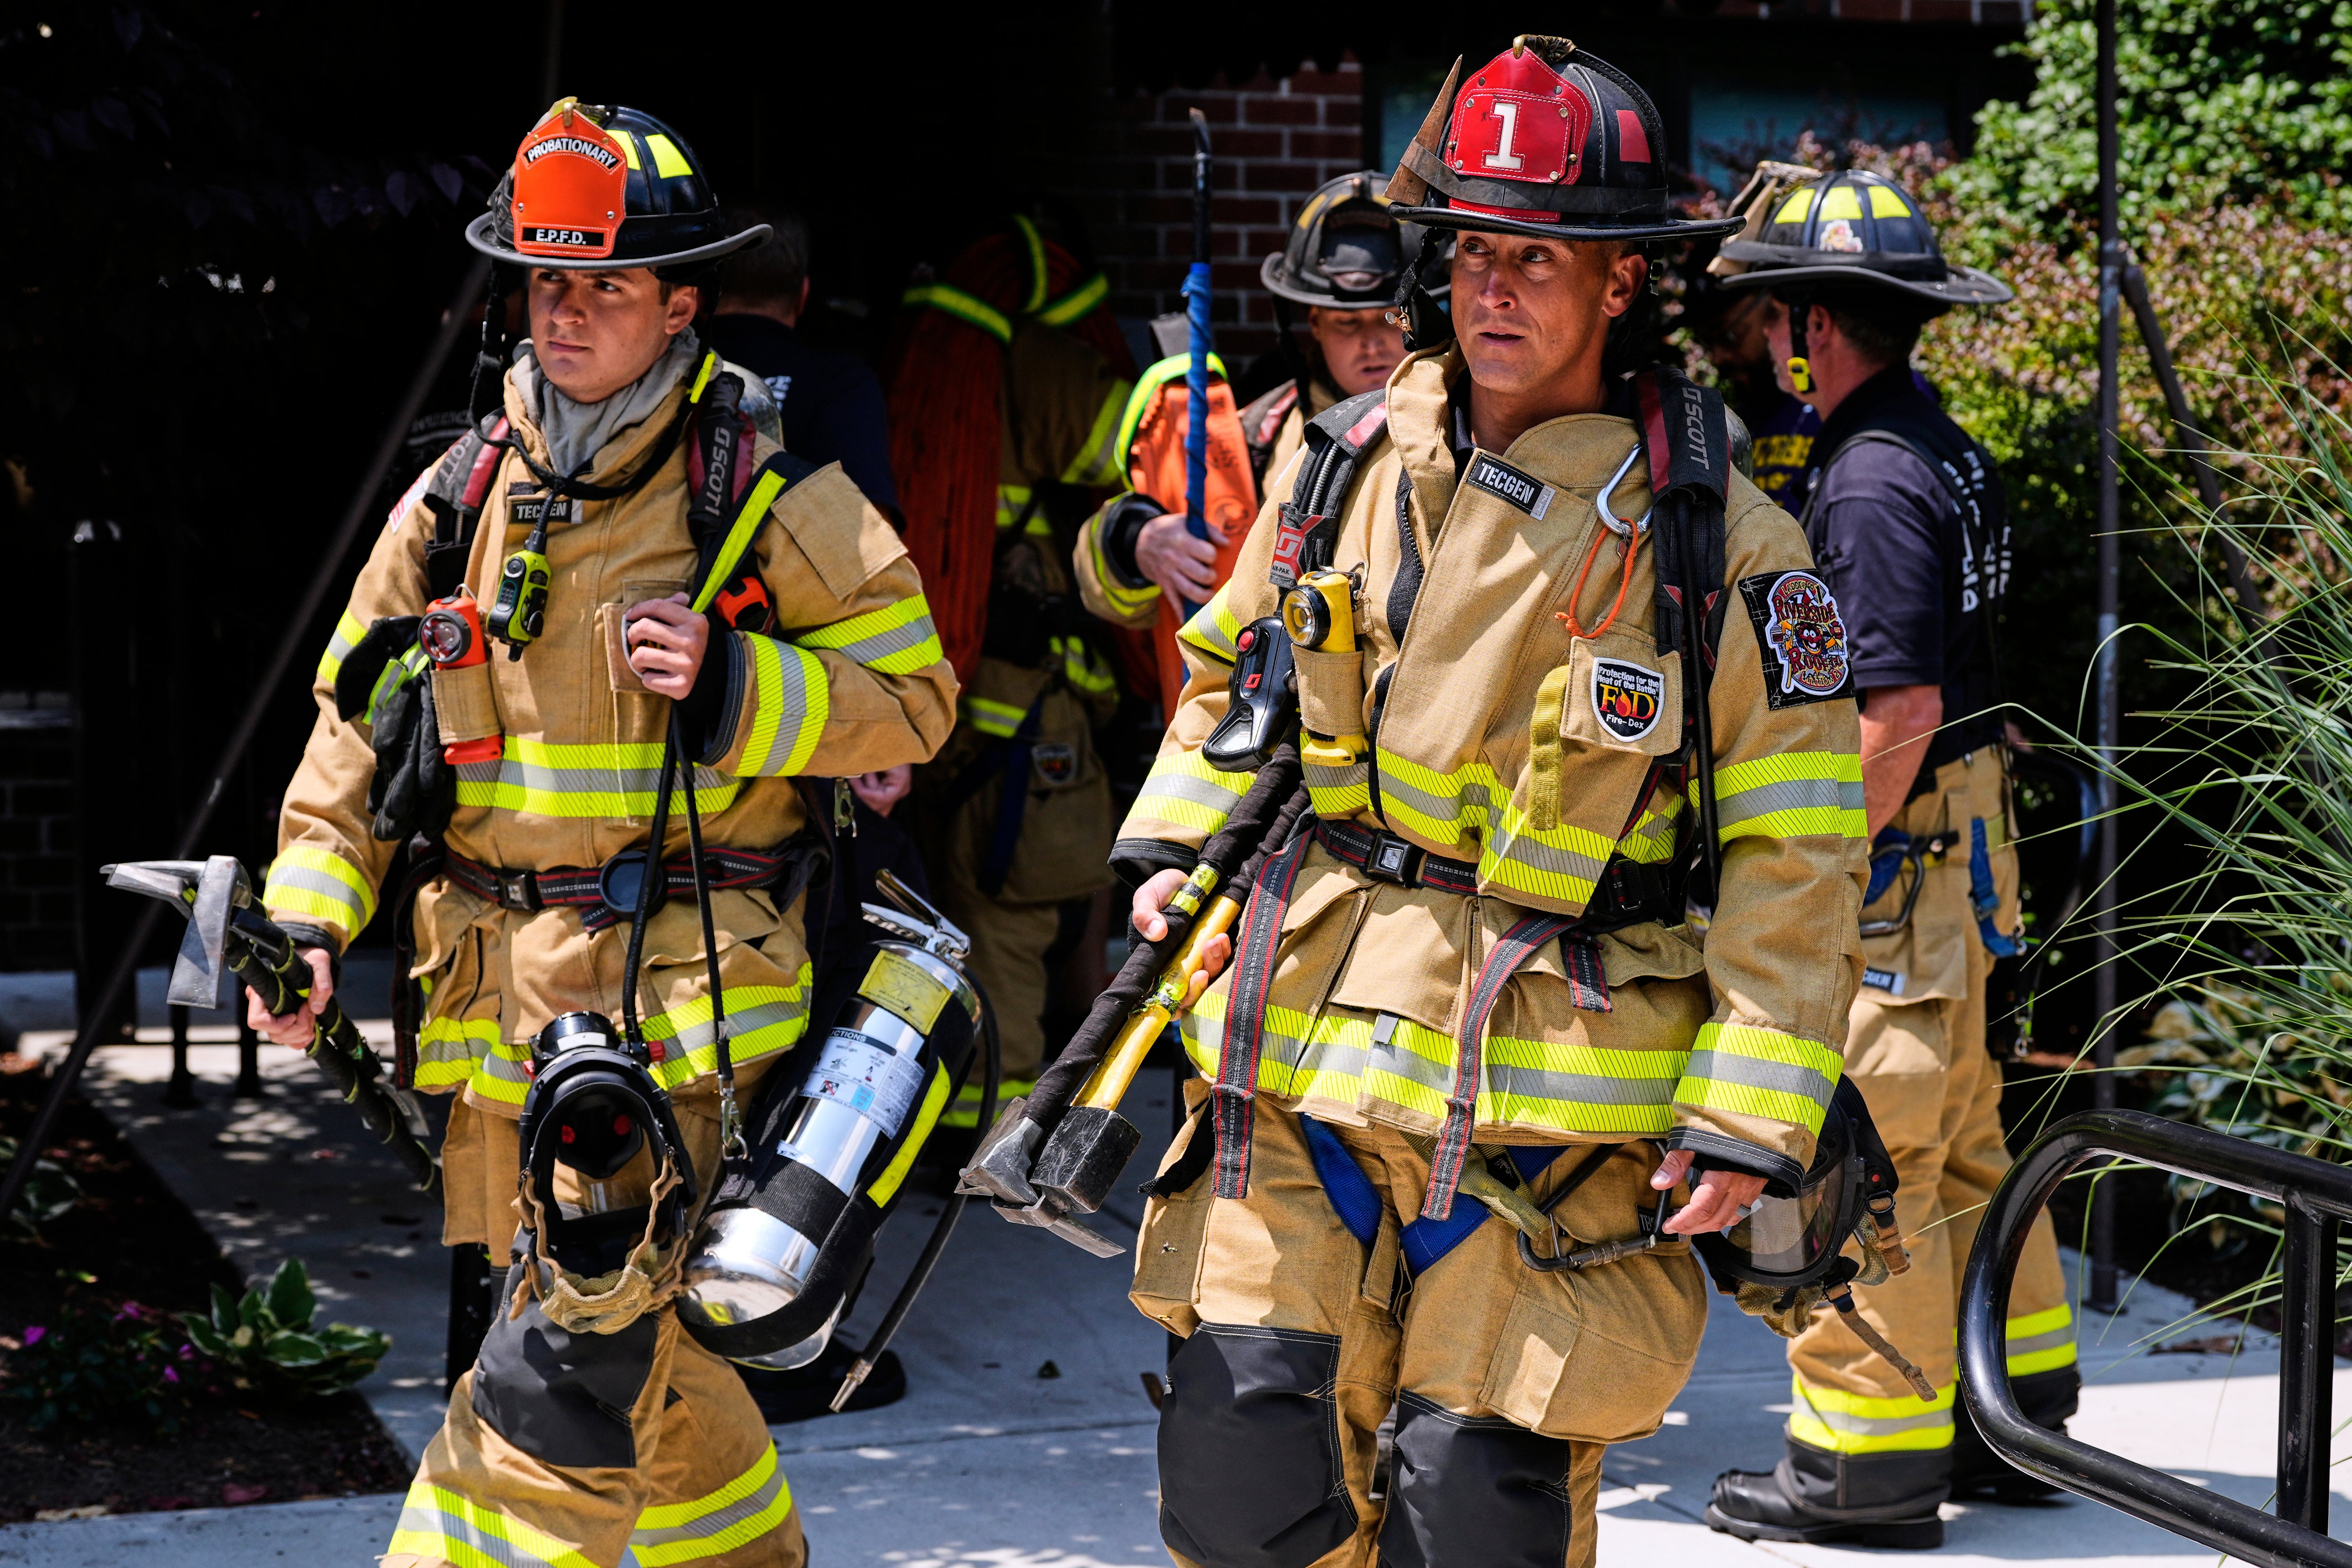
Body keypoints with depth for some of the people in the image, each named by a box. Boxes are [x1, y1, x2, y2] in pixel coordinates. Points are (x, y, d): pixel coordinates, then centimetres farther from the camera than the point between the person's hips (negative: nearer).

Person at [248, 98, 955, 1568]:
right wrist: (310, 918, 1)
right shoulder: (461, 498, 9)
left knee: (578, 1352, -13)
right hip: (499, 987, 6)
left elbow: (913, 696, -3)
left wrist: (733, 685, -18)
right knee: (632, 1341, 16)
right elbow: (360, 728, 13)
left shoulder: (771, 496, -4)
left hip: (684, 987, -5)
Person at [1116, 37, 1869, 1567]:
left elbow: (1797, 855, -5)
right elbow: (1232, 671, 24)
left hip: (1548, 1096, -4)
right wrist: (1180, 846, 10)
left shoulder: (1719, 542, -7)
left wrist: (1752, 1113, -9)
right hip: (1303, 1048, 4)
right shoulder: (1351, 460, 6)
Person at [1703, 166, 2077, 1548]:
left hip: (1901, 857, -10)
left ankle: (1870, 1469, 1)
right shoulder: (1940, 451, 13)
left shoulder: (1875, 481, -19)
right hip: (1961, 846, 10)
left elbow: (1900, 711, -24)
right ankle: (2021, 1418, 26)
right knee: (1957, 1147, 17)